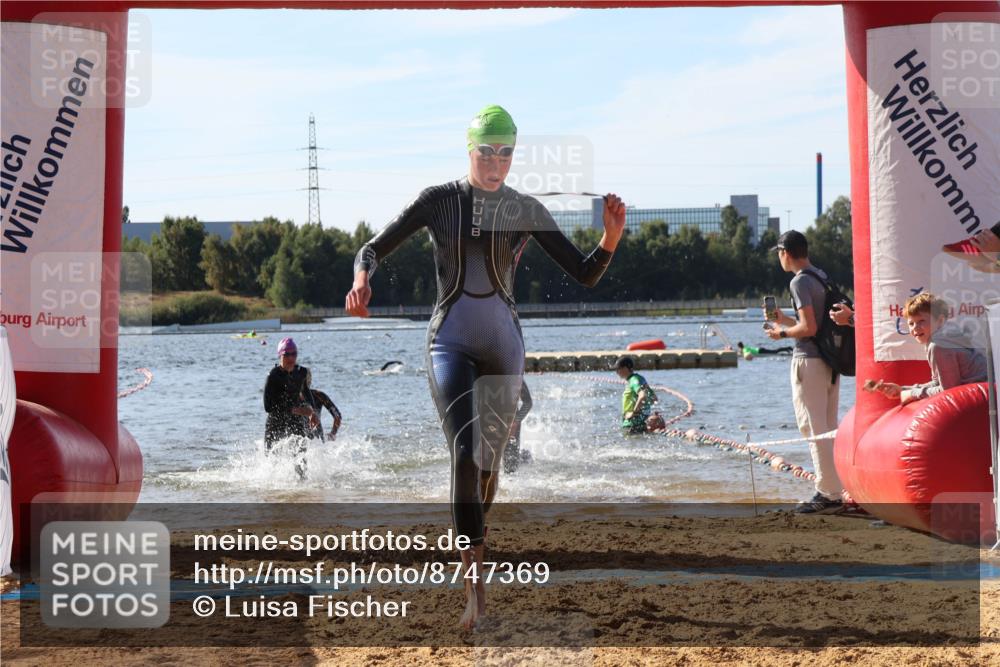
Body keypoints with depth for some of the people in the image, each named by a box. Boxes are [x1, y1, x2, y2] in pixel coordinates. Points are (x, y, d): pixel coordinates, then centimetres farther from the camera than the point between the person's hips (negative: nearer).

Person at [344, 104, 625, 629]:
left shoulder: (527, 211, 1)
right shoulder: (438, 200, -2)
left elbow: (585, 275, 0)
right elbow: (373, 250, -1)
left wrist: (611, 238, -19)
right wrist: (361, 281, -24)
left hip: (504, 344, 3)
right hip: (450, 343, -2)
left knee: (489, 461, 11)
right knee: (465, 454, -19)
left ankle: (472, 546, 39)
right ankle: (476, 587, -24)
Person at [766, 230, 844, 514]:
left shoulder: (800, 282, -14)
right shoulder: (822, 276, 14)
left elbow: (809, 327, -22)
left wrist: (782, 333, -6)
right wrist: (784, 319, 25)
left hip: (808, 360, -9)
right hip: (830, 361, 9)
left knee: (813, 429, -6)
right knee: (829, 428, 14)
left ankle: (829, 494, -7)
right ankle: (833, 489, 19)